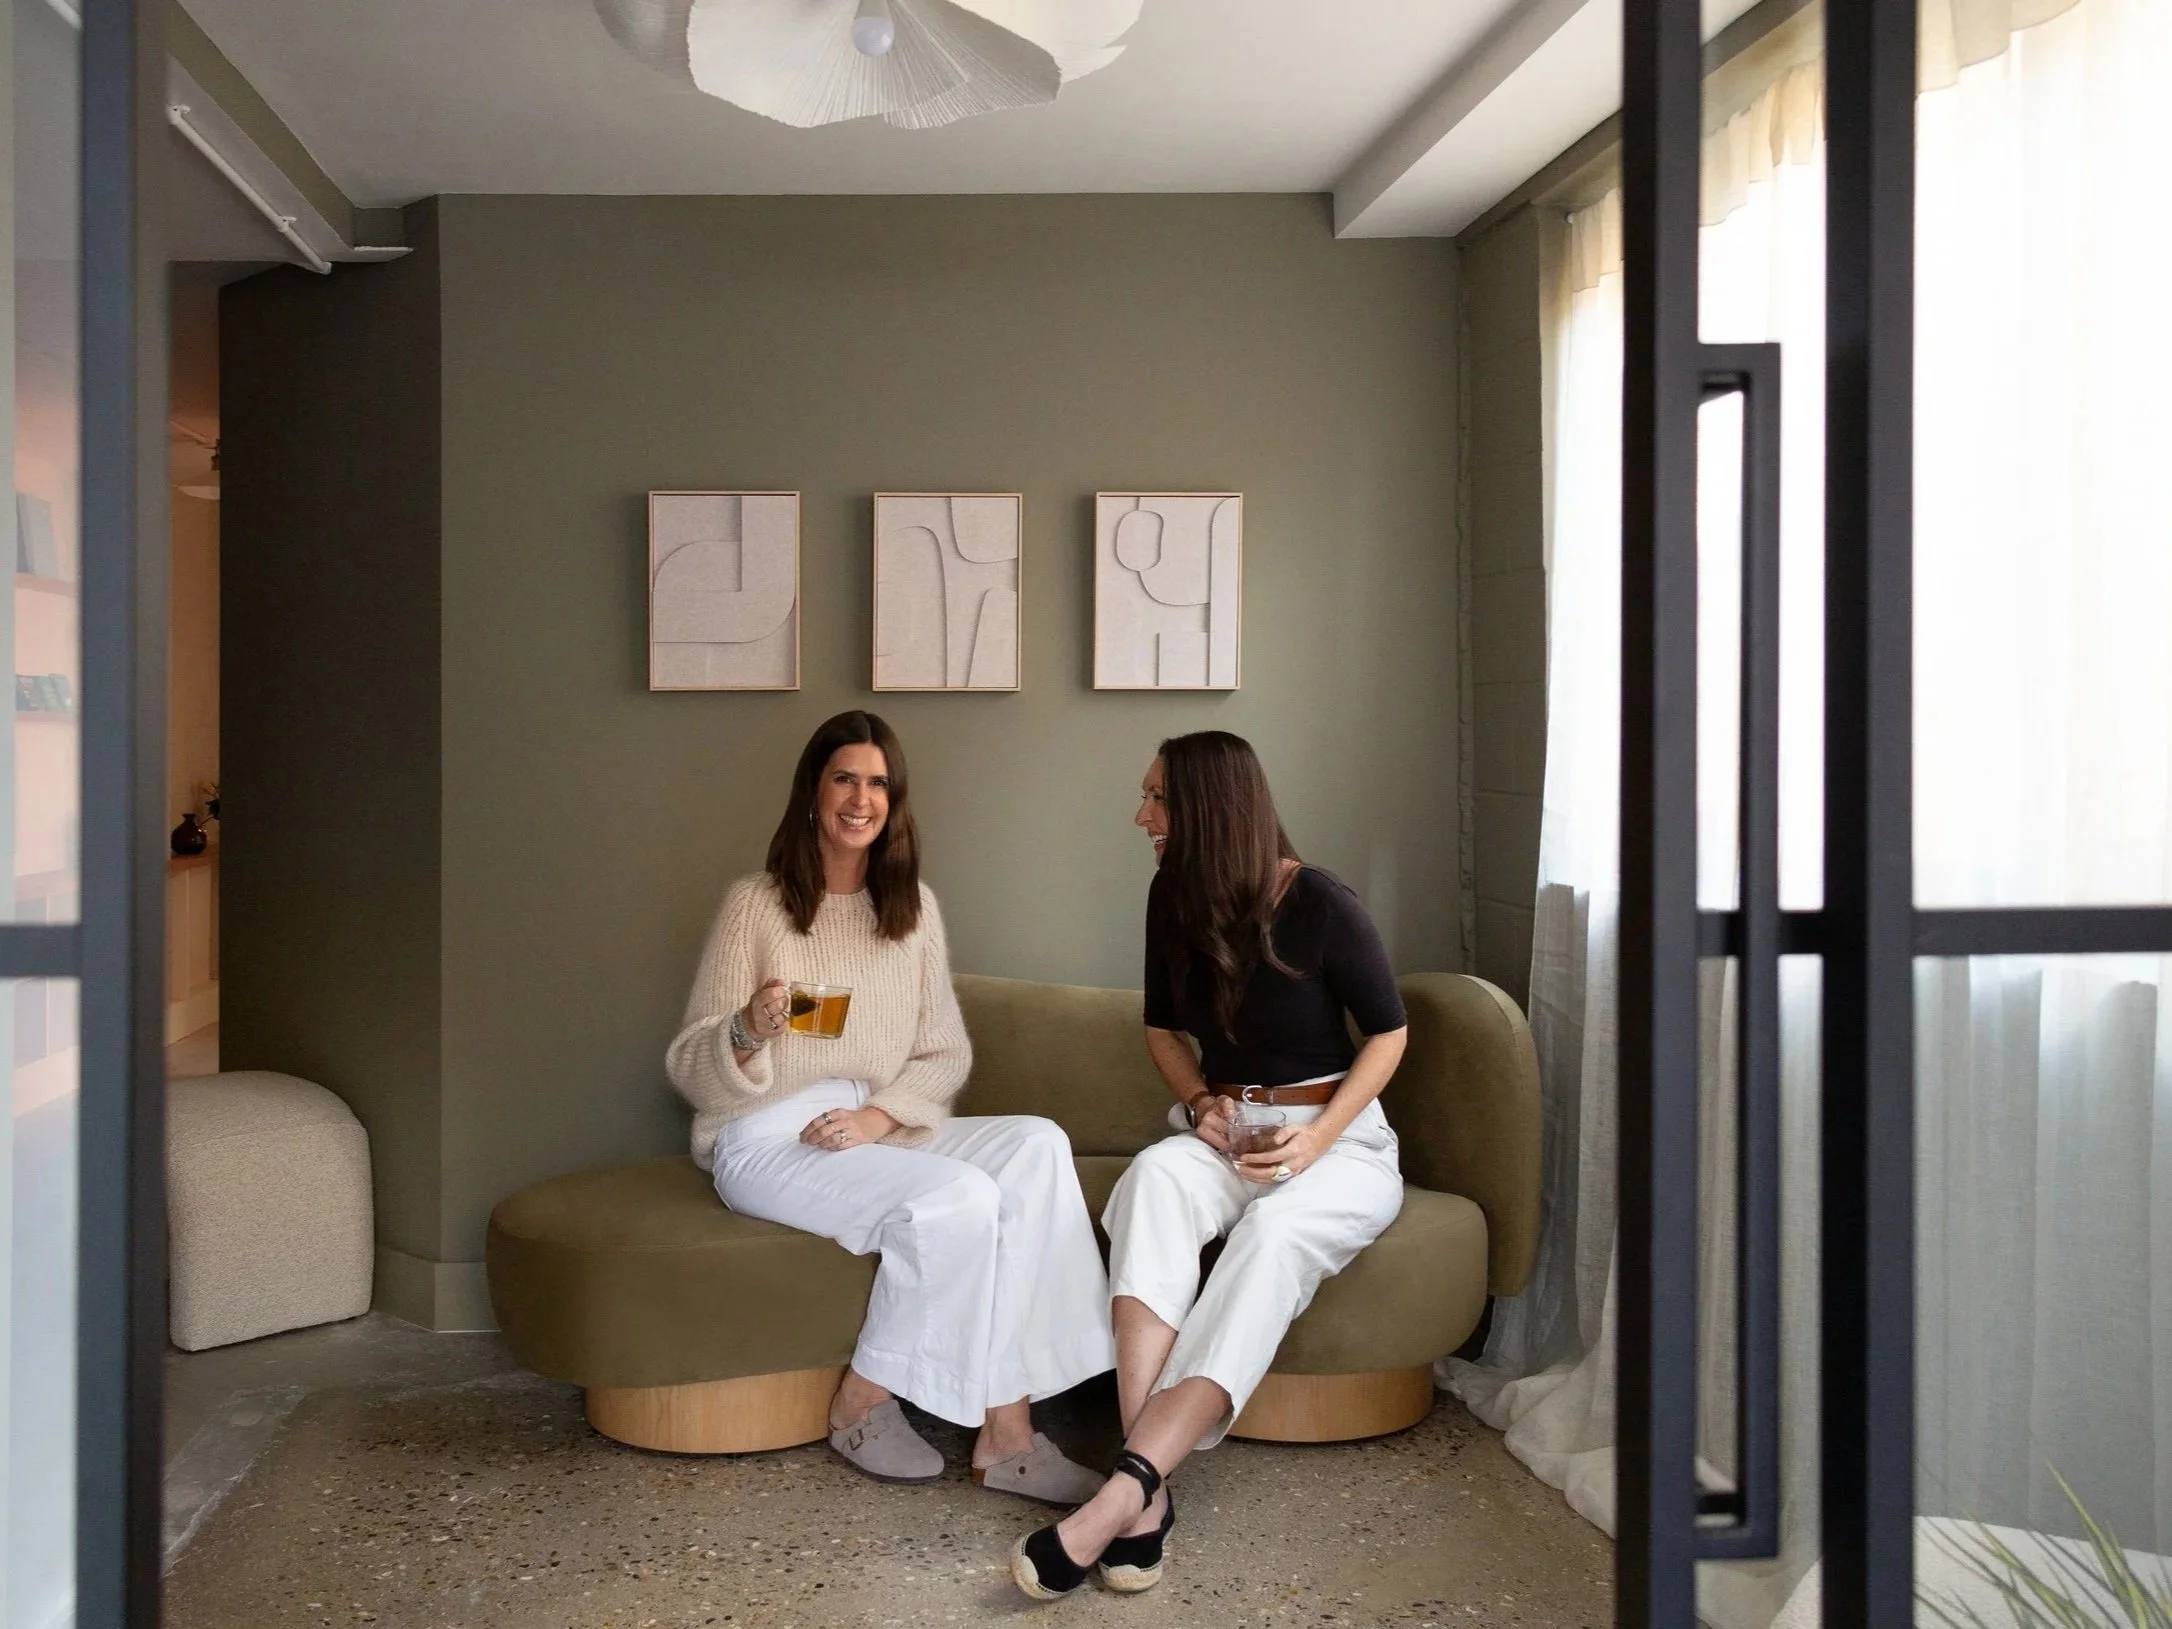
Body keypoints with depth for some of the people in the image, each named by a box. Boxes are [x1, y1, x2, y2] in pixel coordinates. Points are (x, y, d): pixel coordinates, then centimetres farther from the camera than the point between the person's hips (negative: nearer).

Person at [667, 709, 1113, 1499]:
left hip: (884, 1131, 5)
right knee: (956, 1199, -30)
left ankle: (1007, 1429, -24)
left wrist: (881, 1114, -10)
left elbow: (946, 1053, 10)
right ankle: (863, 1406, -8)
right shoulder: (755, 903, -3)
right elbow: (690, 1072, -5)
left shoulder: (915, 906, 11)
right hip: (770, 1142, -5)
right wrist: (748, 1032, -27)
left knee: (1037, 1145, -23)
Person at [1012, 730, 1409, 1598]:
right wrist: (1201, 1102, -3)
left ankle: (1126, 1488, -46)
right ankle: (1148, 1492, -44)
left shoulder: (1320, 905, -12)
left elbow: (1388, 1032, -3)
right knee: (1153, 1178, -33)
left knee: (1273, 1231, -38)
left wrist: (1315, 1140, -15)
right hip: (1219, 1131, 4)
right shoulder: (1175, 898, 2)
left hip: (1337, 1139, -3)